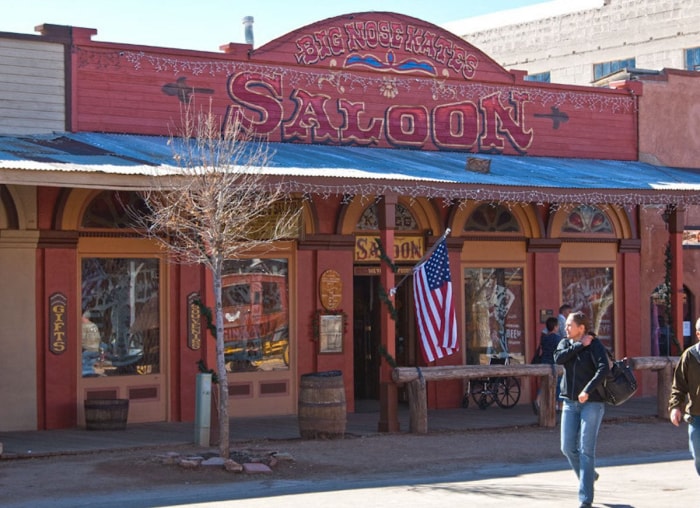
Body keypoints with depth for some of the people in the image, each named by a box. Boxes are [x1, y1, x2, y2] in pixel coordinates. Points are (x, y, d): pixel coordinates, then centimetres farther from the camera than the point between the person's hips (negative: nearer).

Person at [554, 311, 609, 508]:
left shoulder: (595, 345, -8)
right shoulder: (565, 343, 10)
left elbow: (603, 369, -24)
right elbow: (558, 358, -10)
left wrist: (587, 390, -33)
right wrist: (580, 346, -12)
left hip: (592, 403, -6)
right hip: (570, 403, 6)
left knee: (586, 450, -9)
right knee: (568, 448, 5)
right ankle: (589, 475, 33)